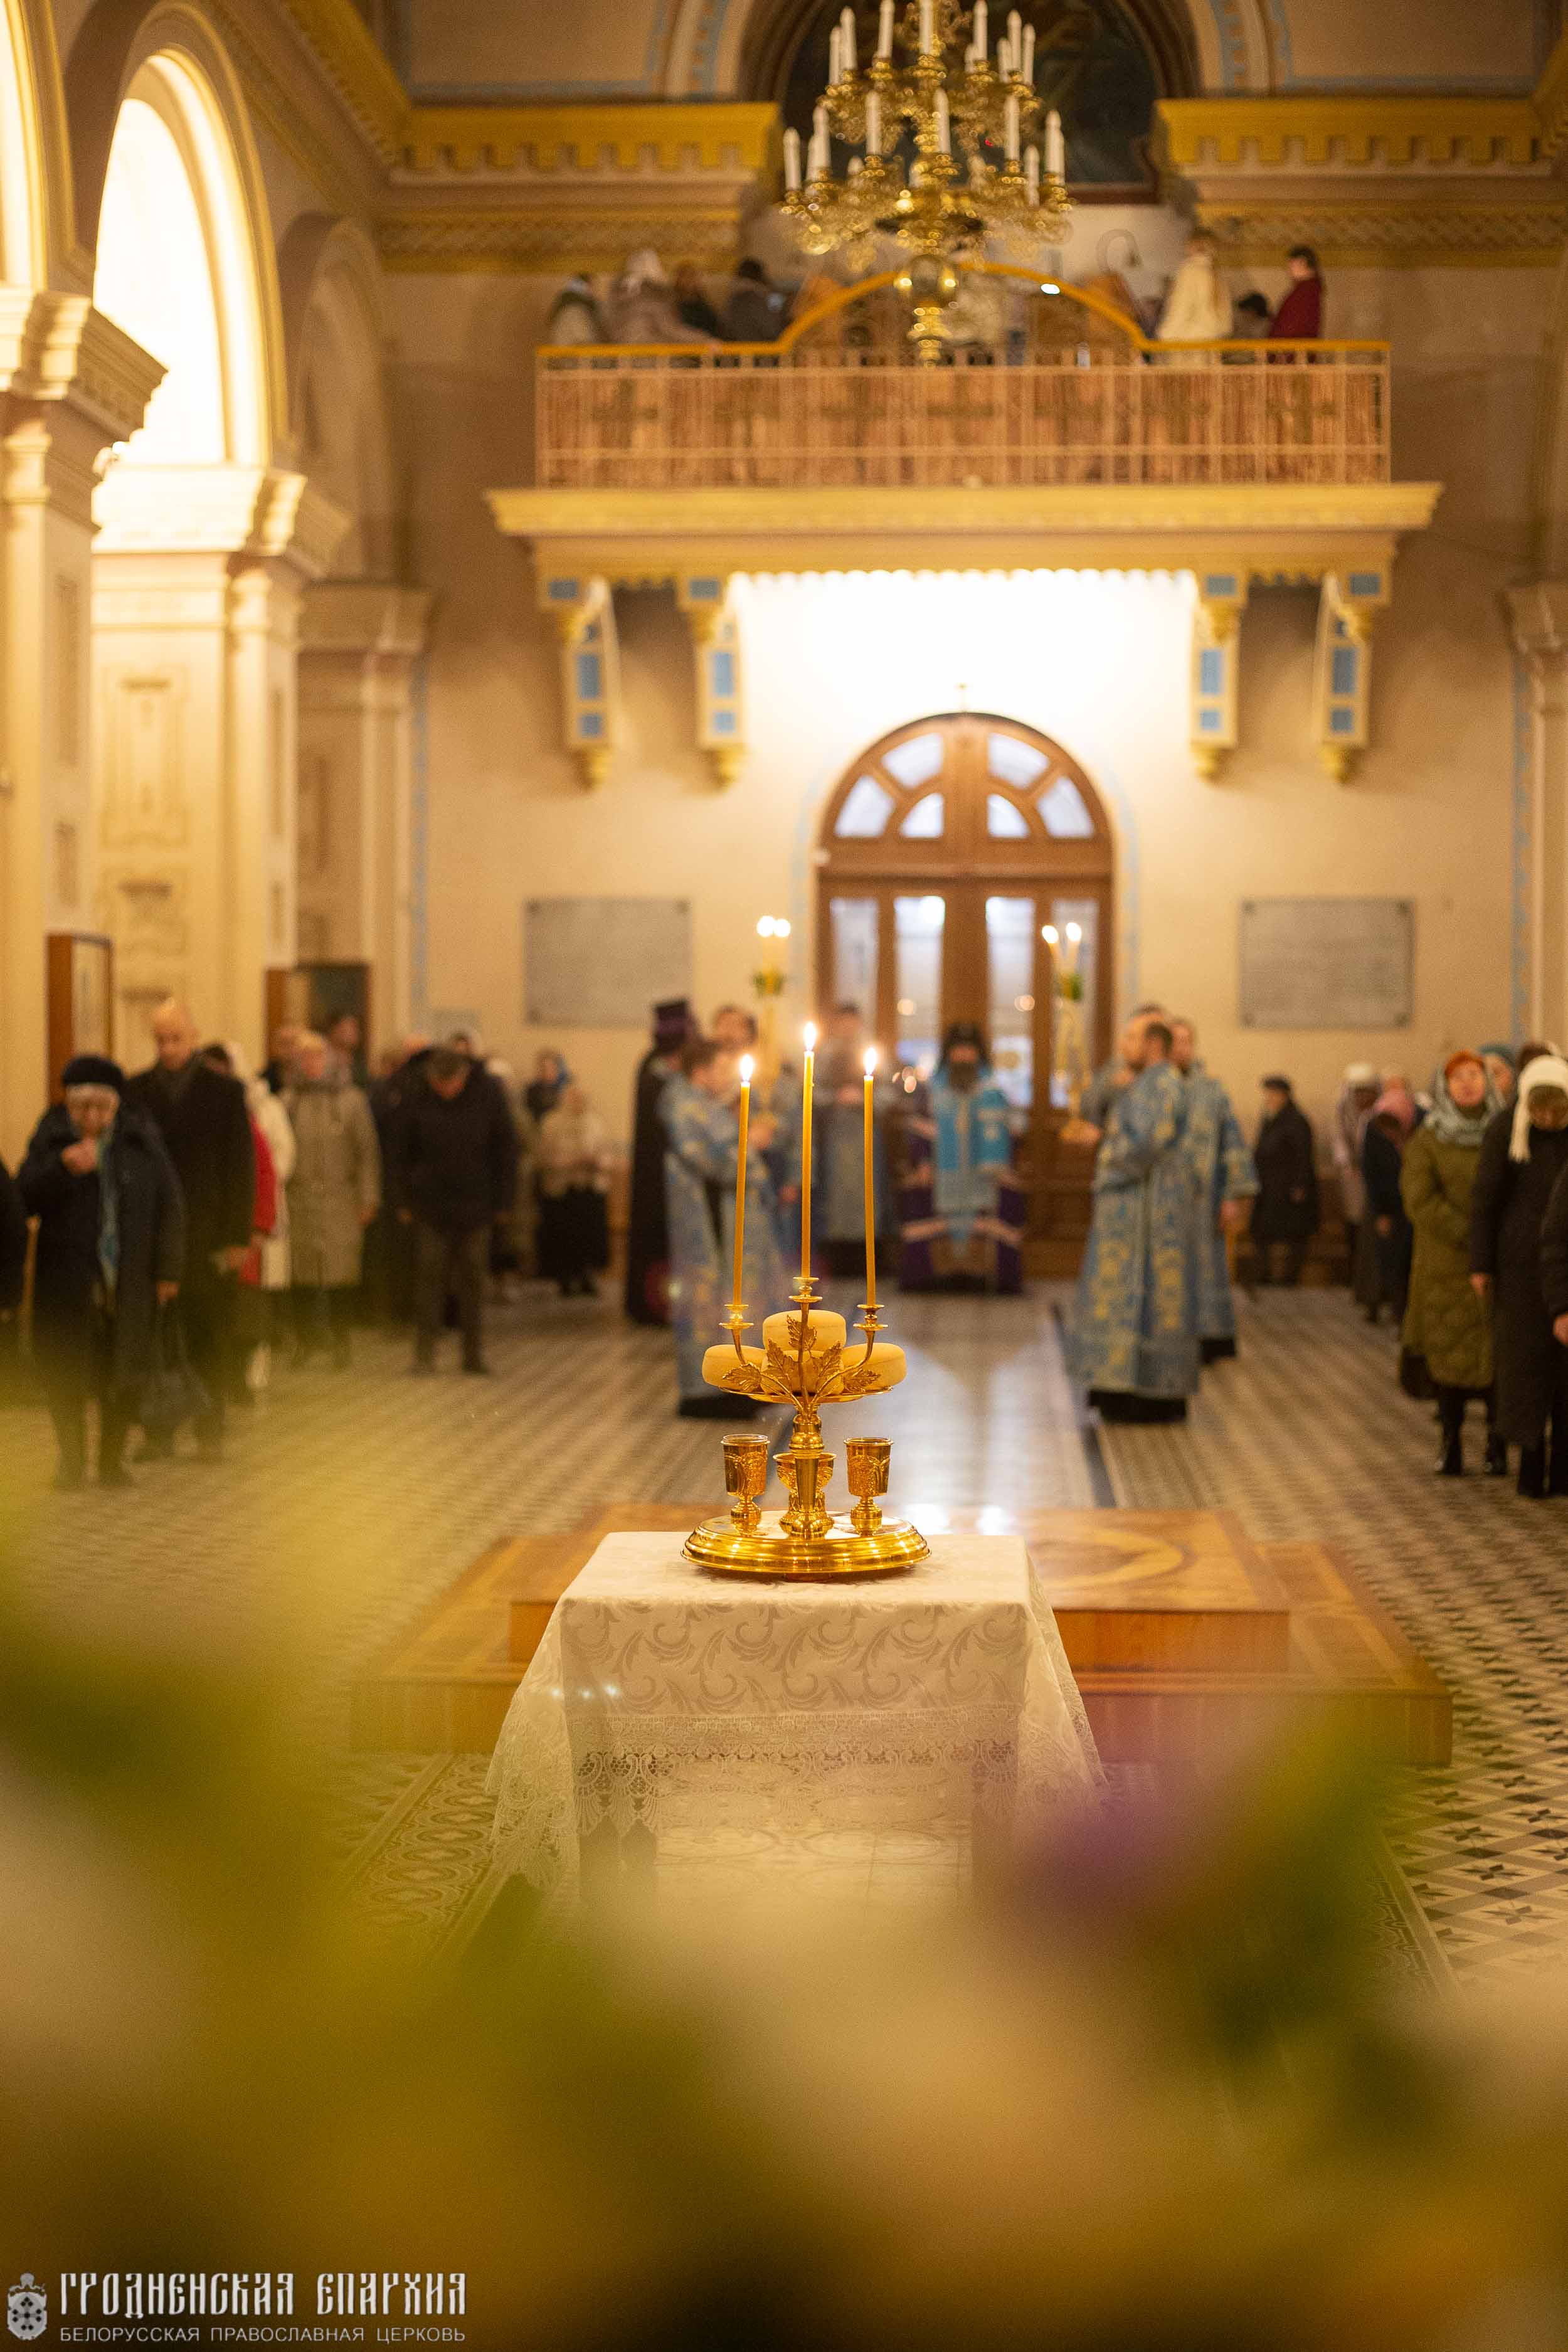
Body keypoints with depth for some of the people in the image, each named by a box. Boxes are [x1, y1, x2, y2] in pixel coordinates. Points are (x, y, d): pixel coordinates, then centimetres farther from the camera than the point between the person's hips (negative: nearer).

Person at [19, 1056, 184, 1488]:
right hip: (67, 1282, 0)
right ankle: (71, 1458, 16)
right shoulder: (50, 1140, 1)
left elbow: (169, 1206, 4)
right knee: (65, 1374, 1)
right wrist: (63, 1168, -21)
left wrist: (168, 1270, 1)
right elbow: (25, 1200, -5)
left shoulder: (143, 1141, 2)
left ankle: (112, 1457, 17)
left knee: (125, 1376, 2)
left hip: (130, 1282, 0)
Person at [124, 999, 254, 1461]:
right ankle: (158, 1430, 10)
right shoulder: (135, 1090, 6)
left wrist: (239, 1235, -7)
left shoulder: (225, 1089, 0)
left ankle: (209, 1431, 12)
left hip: (208, 1233, -2)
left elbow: (241, 1164, -1)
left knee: (209, 1339, 3)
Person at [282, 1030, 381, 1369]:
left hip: (340, 1200, -1)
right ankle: (304, 1339, 12)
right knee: (302, 1277, 0)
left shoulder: (352, 1100, 6)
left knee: (342, 1274, -3)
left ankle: (342, 1341, 7)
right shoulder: (288, 1103, 9)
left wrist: (368, 1199, -1)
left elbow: (368, 1152, 5)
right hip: (298, 1200, 1)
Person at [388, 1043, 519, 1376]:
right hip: (430, 1204, -1)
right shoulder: (415, 1095, -8)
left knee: (473, 1278, 5)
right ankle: (424, 1352, 2)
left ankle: (474, 1353, 13)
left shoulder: (488, 1092, -6)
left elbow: (506, 1148, 2)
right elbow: (399, 1151, 0)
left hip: (474, 1204, 1)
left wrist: (503, 1201, 0)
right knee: (429, 1275, -3)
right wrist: (403, 1201, -2)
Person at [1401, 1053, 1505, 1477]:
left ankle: (1497, 1442, 6)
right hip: (1446, 1264, 0)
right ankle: (1450, 1442, 11)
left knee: (1499, 1349, -3)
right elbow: (1420, 1202, -6)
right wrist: (1471, 1235, -13)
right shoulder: (1427, 1141, 3)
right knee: (1448, 1350, 1)